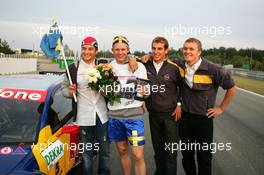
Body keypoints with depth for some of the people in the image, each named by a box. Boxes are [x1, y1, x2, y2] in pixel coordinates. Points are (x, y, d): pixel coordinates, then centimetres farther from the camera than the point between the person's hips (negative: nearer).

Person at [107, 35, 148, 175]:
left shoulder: (139, 66, 0)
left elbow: (146, 92, 3)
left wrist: (143, 92, -17)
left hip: (134, 115, -3)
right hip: (114, 115, 3)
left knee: (138, 156, -5)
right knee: (122, 151, 15)